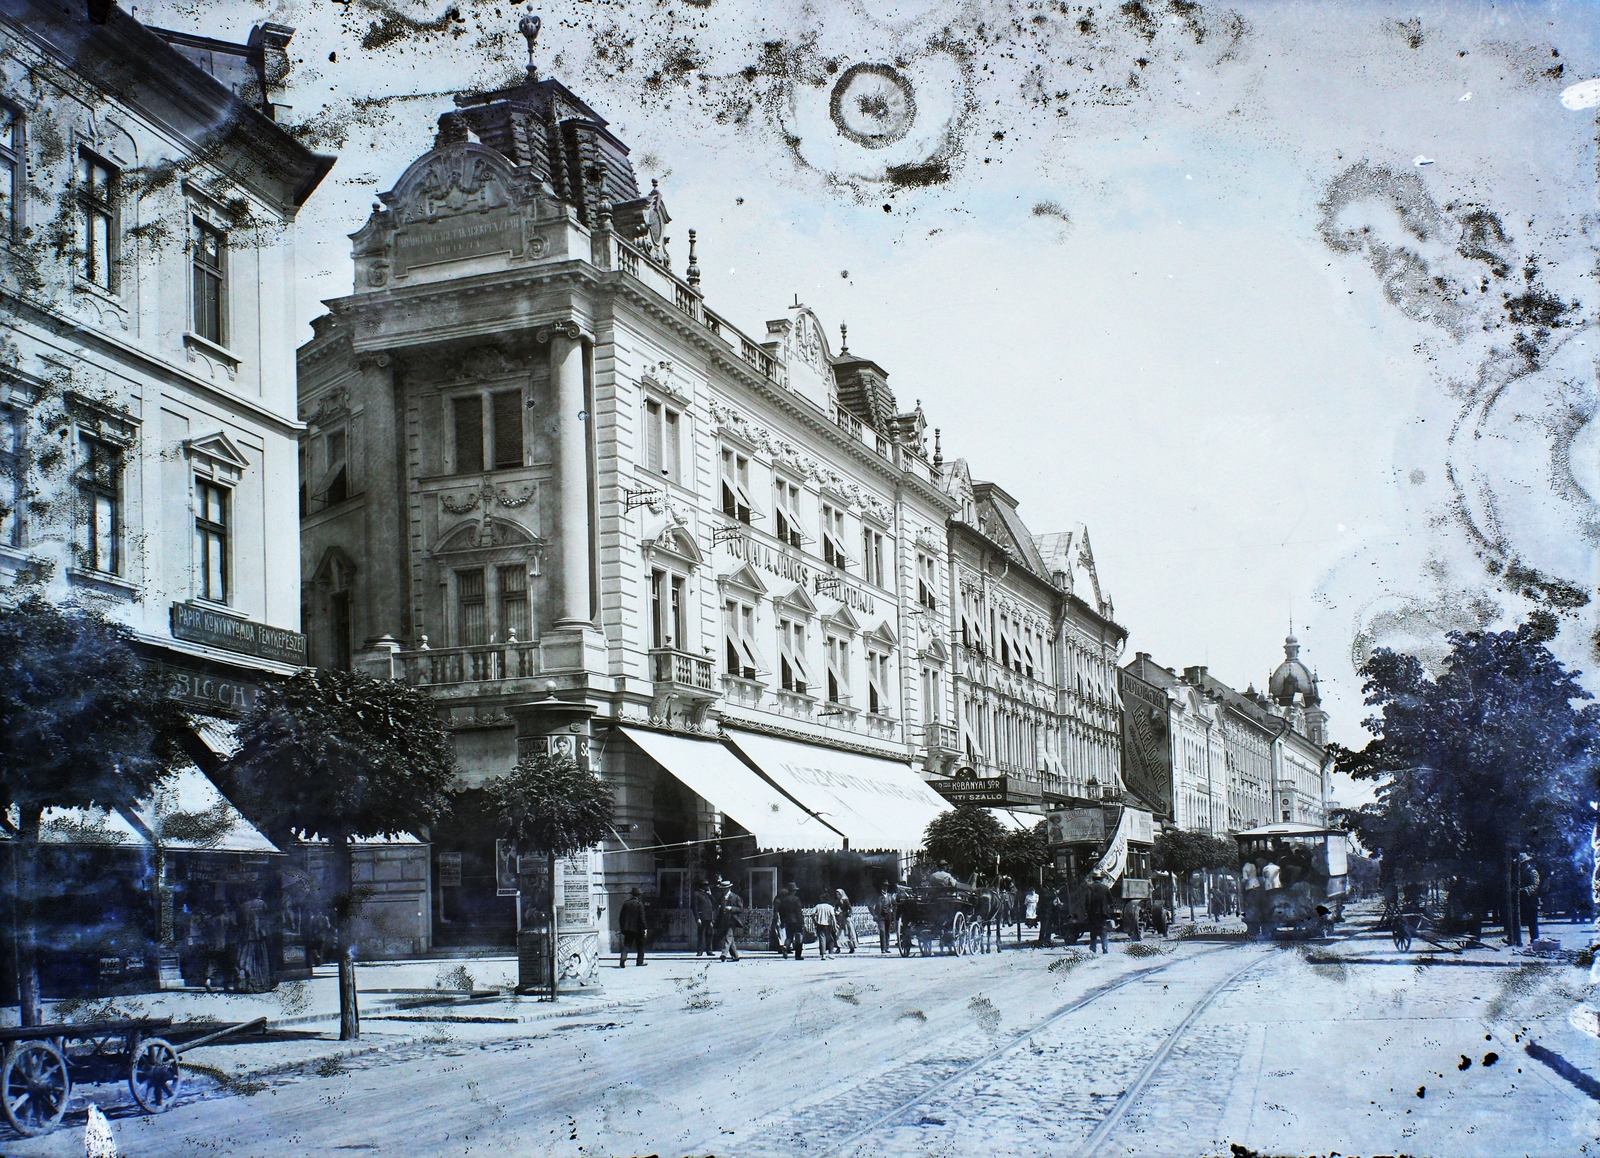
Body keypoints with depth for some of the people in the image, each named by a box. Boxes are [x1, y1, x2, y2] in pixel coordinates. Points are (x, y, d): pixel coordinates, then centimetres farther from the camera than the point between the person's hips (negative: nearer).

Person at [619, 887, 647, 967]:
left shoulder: (626, 903, 4)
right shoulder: (639, 904, -8)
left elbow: (621, 917, 7)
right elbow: (642, 917, -11)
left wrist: (622, 928, 15)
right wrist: (644, 928, -7)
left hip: (627, 928, 3)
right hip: (637, 929, -3)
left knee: (626, 945, 0)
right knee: (640, 946, 13)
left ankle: (622, 962, -16)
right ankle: (640, 961, 16)